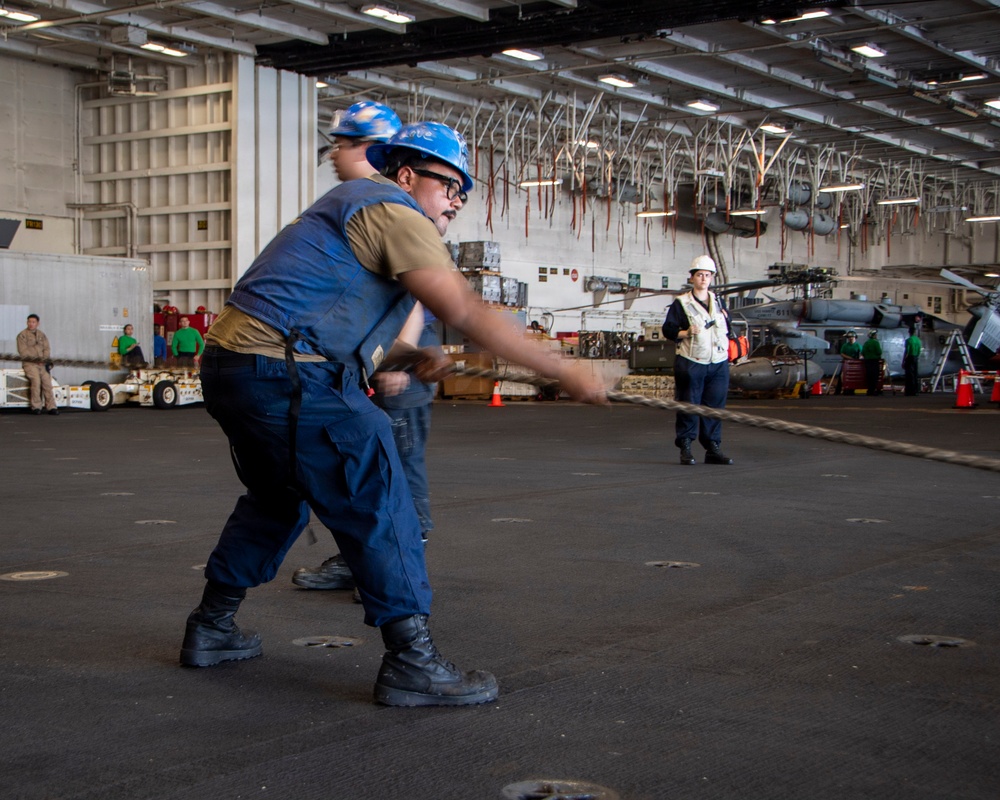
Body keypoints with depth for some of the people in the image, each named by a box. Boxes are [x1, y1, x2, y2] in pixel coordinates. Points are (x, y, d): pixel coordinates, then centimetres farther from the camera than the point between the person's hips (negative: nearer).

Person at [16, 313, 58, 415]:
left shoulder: (42, 335, 18)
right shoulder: (22, 335, 4)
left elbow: (47, 349, 12)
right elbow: (23, 352, -6)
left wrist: (46, 360, -8)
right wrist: (35, 358, -14)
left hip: (42, 363, 4)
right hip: (29, 363, -3)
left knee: (47, 381, -19)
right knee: (36, 380, -29)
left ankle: (51, 407, -21)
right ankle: (36, 407, -23)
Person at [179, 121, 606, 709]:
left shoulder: (361, 205, 25)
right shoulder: (393, 209, -7)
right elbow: (464, 313, -18)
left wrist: (408, 355, 9)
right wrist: (567, 373, -17)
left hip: (231, 365, 11)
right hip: (285, 375, -11)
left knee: (278, 499, 27)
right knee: (377, 504, -6)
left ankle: (211, 629, 36)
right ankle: (412, 662, -5)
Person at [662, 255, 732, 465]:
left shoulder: (717, 302, 16)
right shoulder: (681, 303, 0)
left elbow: (727, 329, 27)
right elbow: (668, 329, -5)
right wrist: (685, 333, -20)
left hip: (718, 364, 4)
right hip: (691, 363, -4)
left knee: (715, 406, 3)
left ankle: (713, 448, 9)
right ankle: (685, 448, 4)